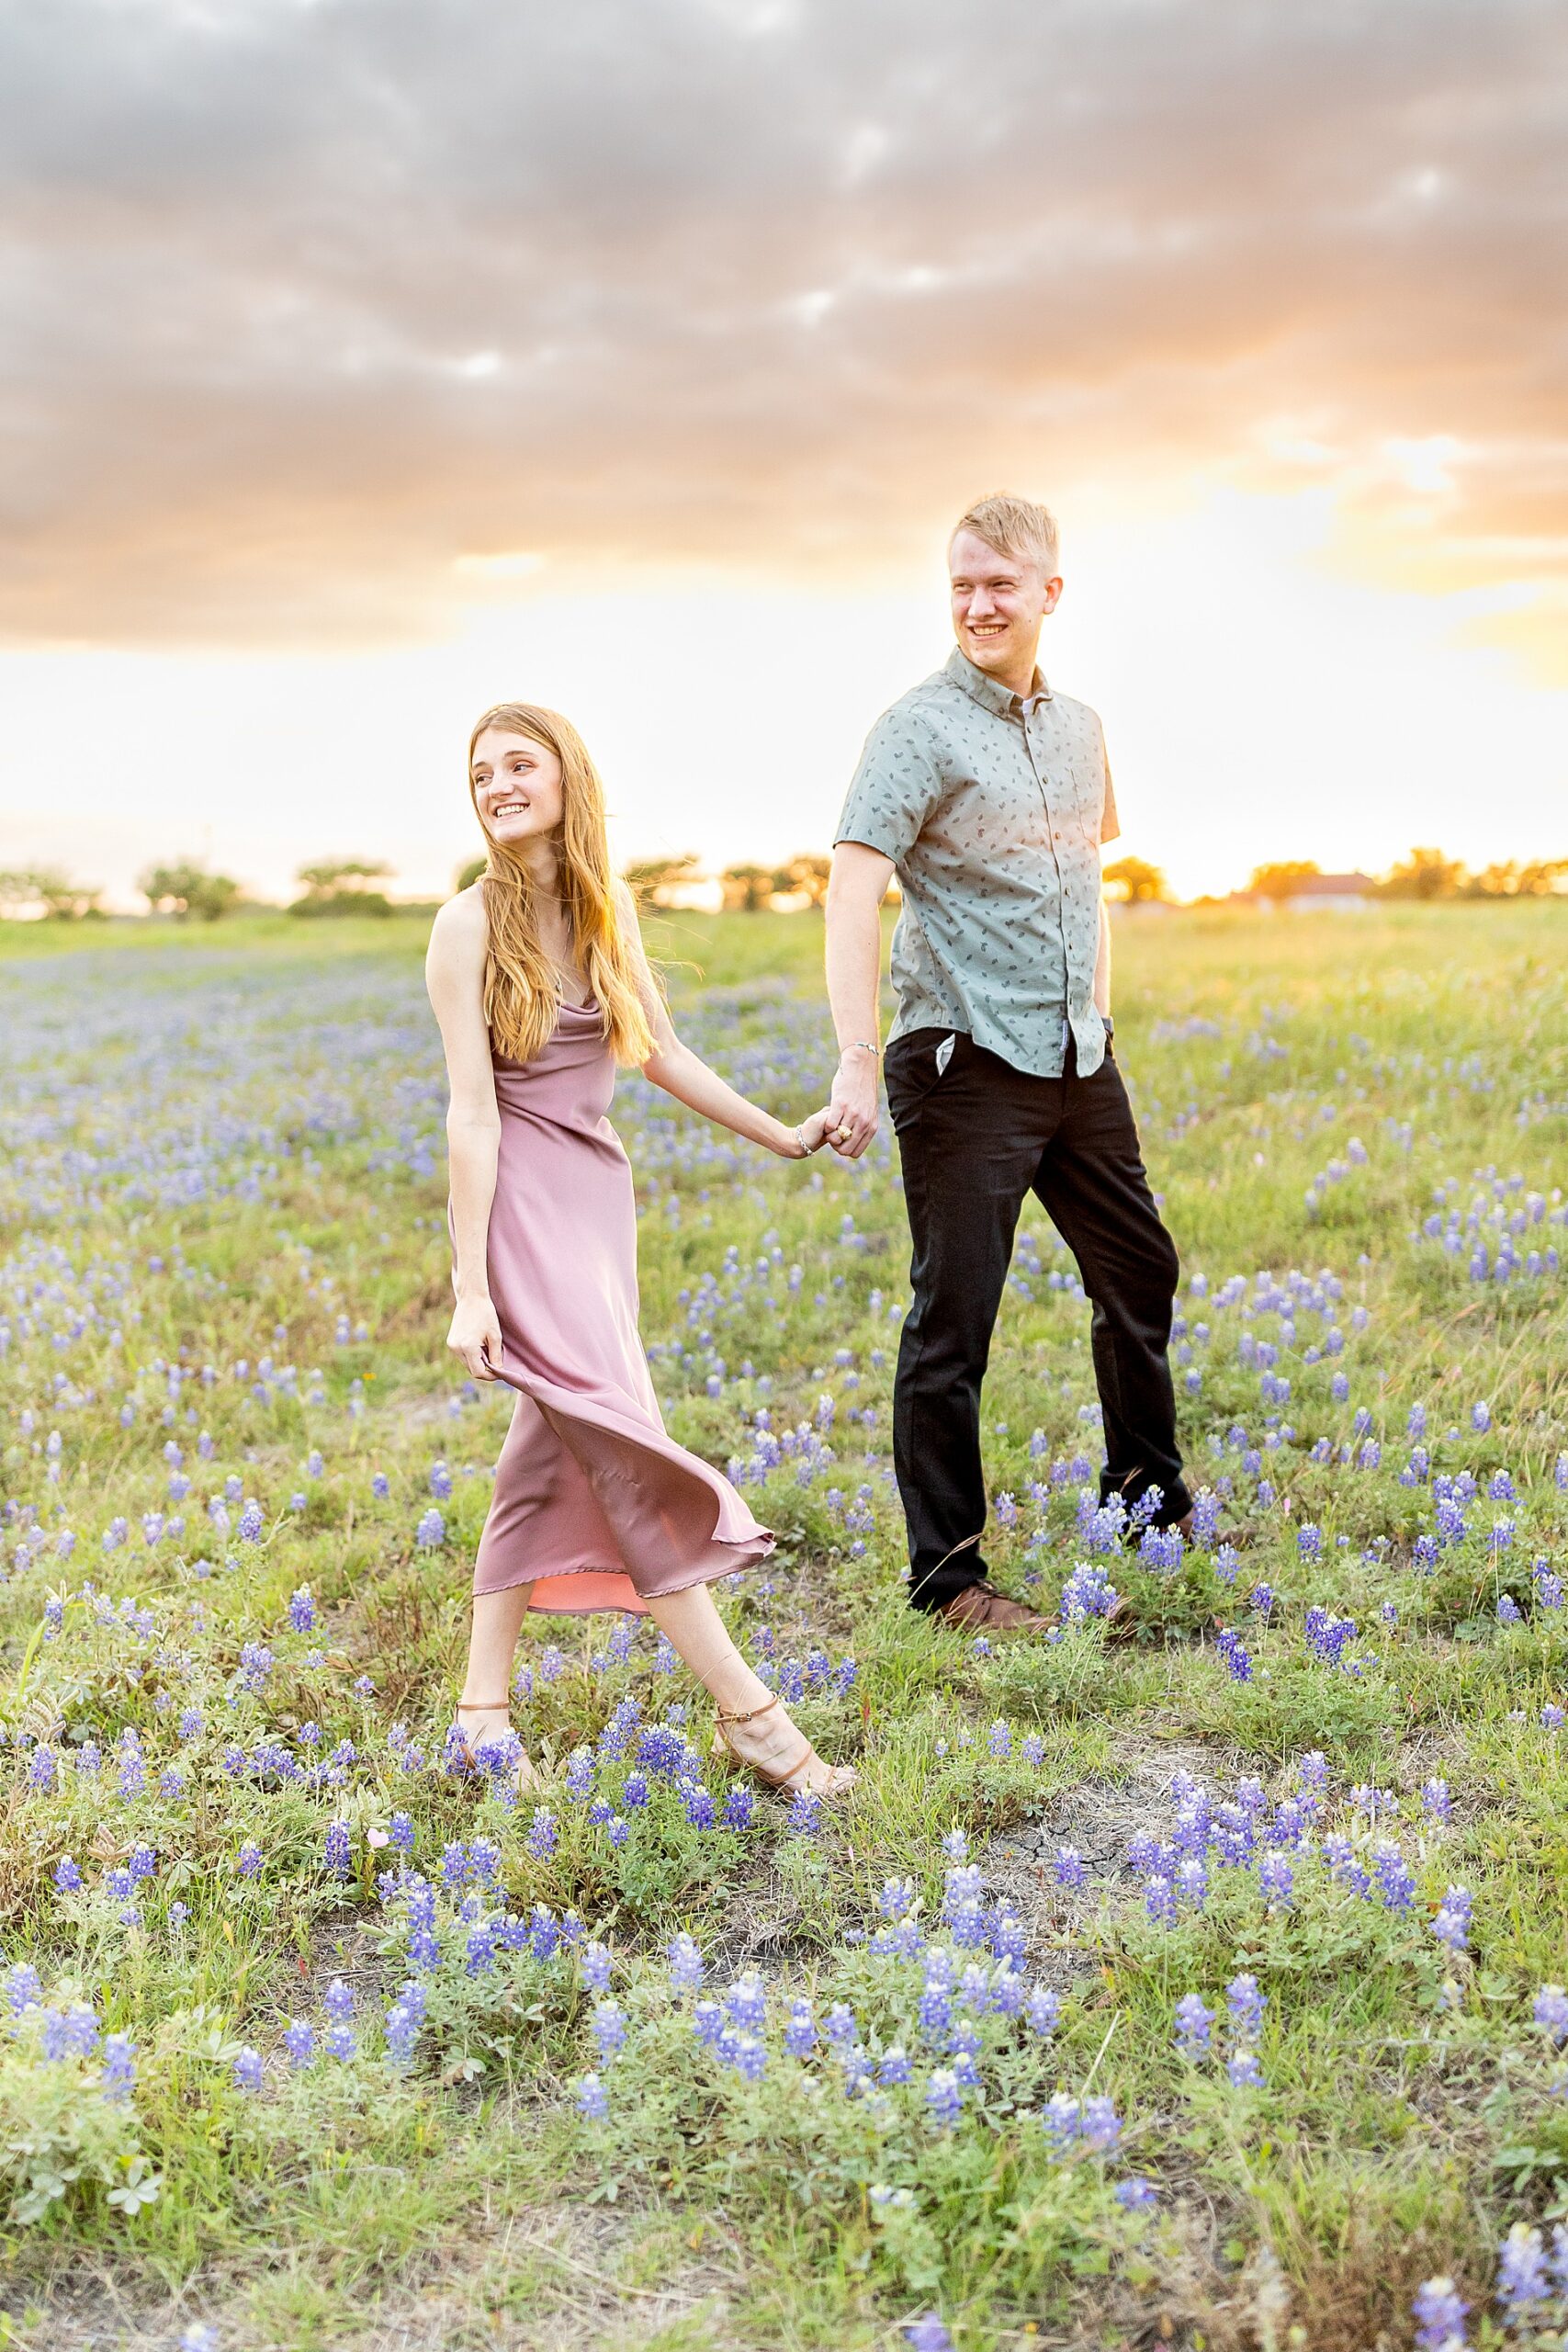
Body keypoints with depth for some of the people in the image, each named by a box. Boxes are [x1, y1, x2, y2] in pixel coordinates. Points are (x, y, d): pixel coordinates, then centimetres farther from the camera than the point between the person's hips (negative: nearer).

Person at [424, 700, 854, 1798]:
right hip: (524, 1203, -6)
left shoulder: (608, 904, 8)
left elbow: (661, 1051, 17)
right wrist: (471, 1287, -15)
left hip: (600, 1192, 6)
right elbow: (472, 1110, -13)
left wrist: (782, 1136, 22)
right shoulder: (470, 925, -9)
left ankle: (484, 1708, 21)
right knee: (625, 1445, -9)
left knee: (550, 1454, 9)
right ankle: (748, 1712, -3)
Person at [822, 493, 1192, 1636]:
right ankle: (947, 1575, 10)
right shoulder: (921, 729, -10)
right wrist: (857, 1062, -31)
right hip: (967, 1065, -7)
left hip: (1078, 1062, 7)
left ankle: (1147, 1488, 40)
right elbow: (853, 889, -21)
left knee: (1139, 1272, 18)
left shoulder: (1079, 728, 12)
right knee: (955, 1318, -2)